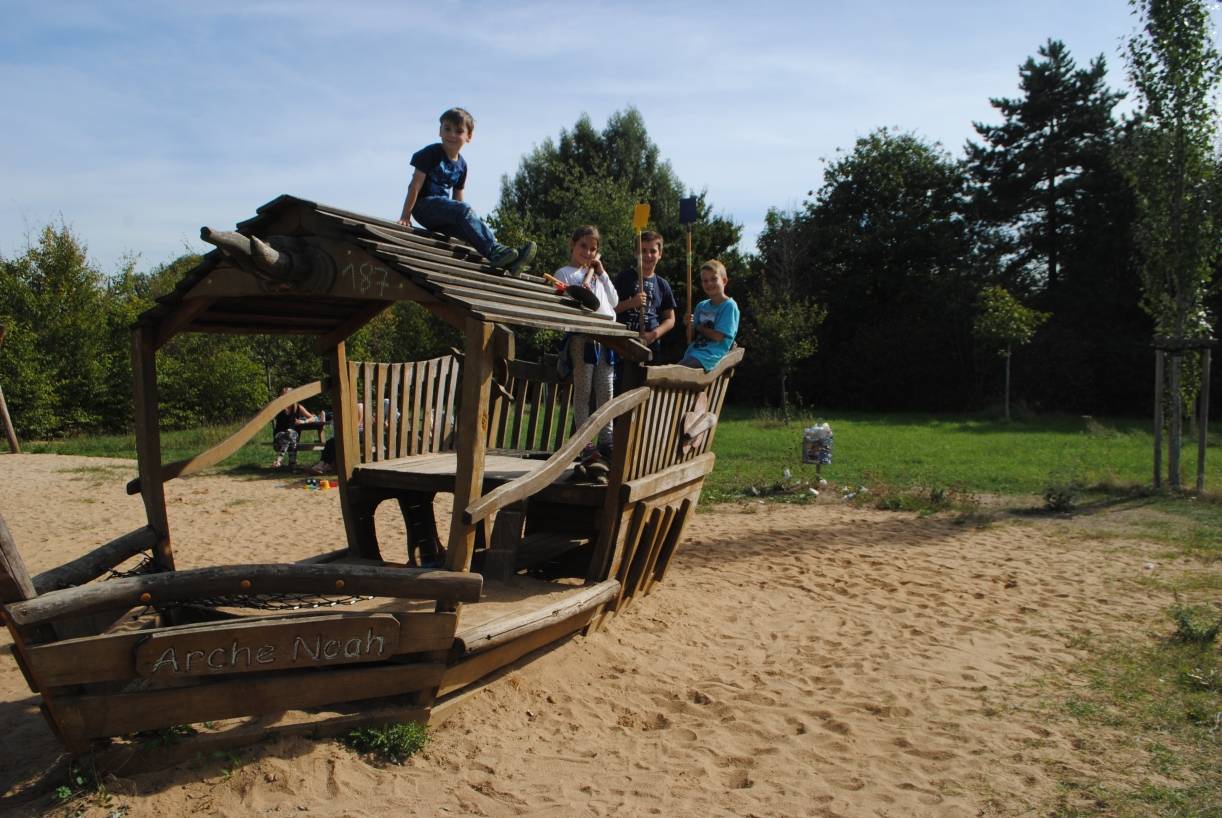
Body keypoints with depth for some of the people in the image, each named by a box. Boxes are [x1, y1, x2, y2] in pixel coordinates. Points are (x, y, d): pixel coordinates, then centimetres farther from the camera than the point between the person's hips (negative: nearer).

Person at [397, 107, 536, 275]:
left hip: (442, 215, 6)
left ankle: (507, 263, -37)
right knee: (464, 210, -31)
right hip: (424, 205, -6)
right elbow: (416, 185, -8)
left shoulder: (461, 165, 14)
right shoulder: (431, 153, -5)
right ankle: (495, 251, -44)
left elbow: (457, 197, 19)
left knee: (468, 228, -19)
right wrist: (406, 216, -12)